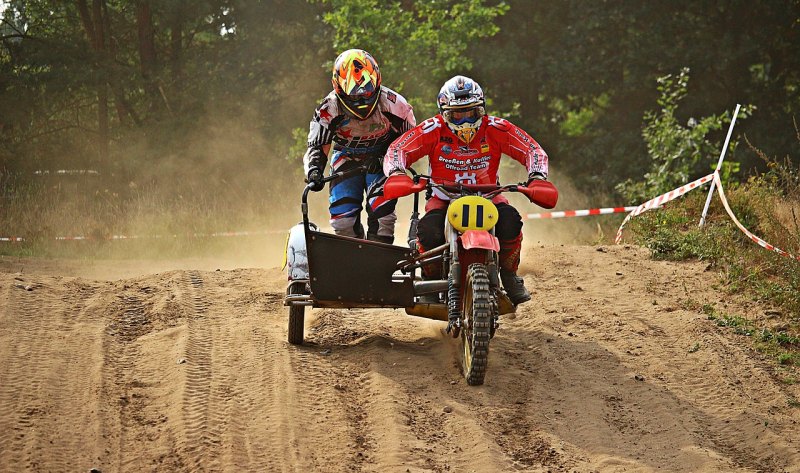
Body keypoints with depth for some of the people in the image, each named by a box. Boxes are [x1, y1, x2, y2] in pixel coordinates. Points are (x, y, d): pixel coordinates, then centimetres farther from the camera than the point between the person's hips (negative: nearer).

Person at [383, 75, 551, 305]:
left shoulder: (496, 129, -8)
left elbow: (533, 150, -7)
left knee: (510, 220, -30)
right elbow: (397, 149, -13)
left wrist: (537, 178, -26)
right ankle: (431, 277, -2)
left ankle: (509, 274, -4)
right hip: (443, 198, -1)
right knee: (429, 230, -33)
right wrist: (396, 173, -34)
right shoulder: (433, 130, -10)